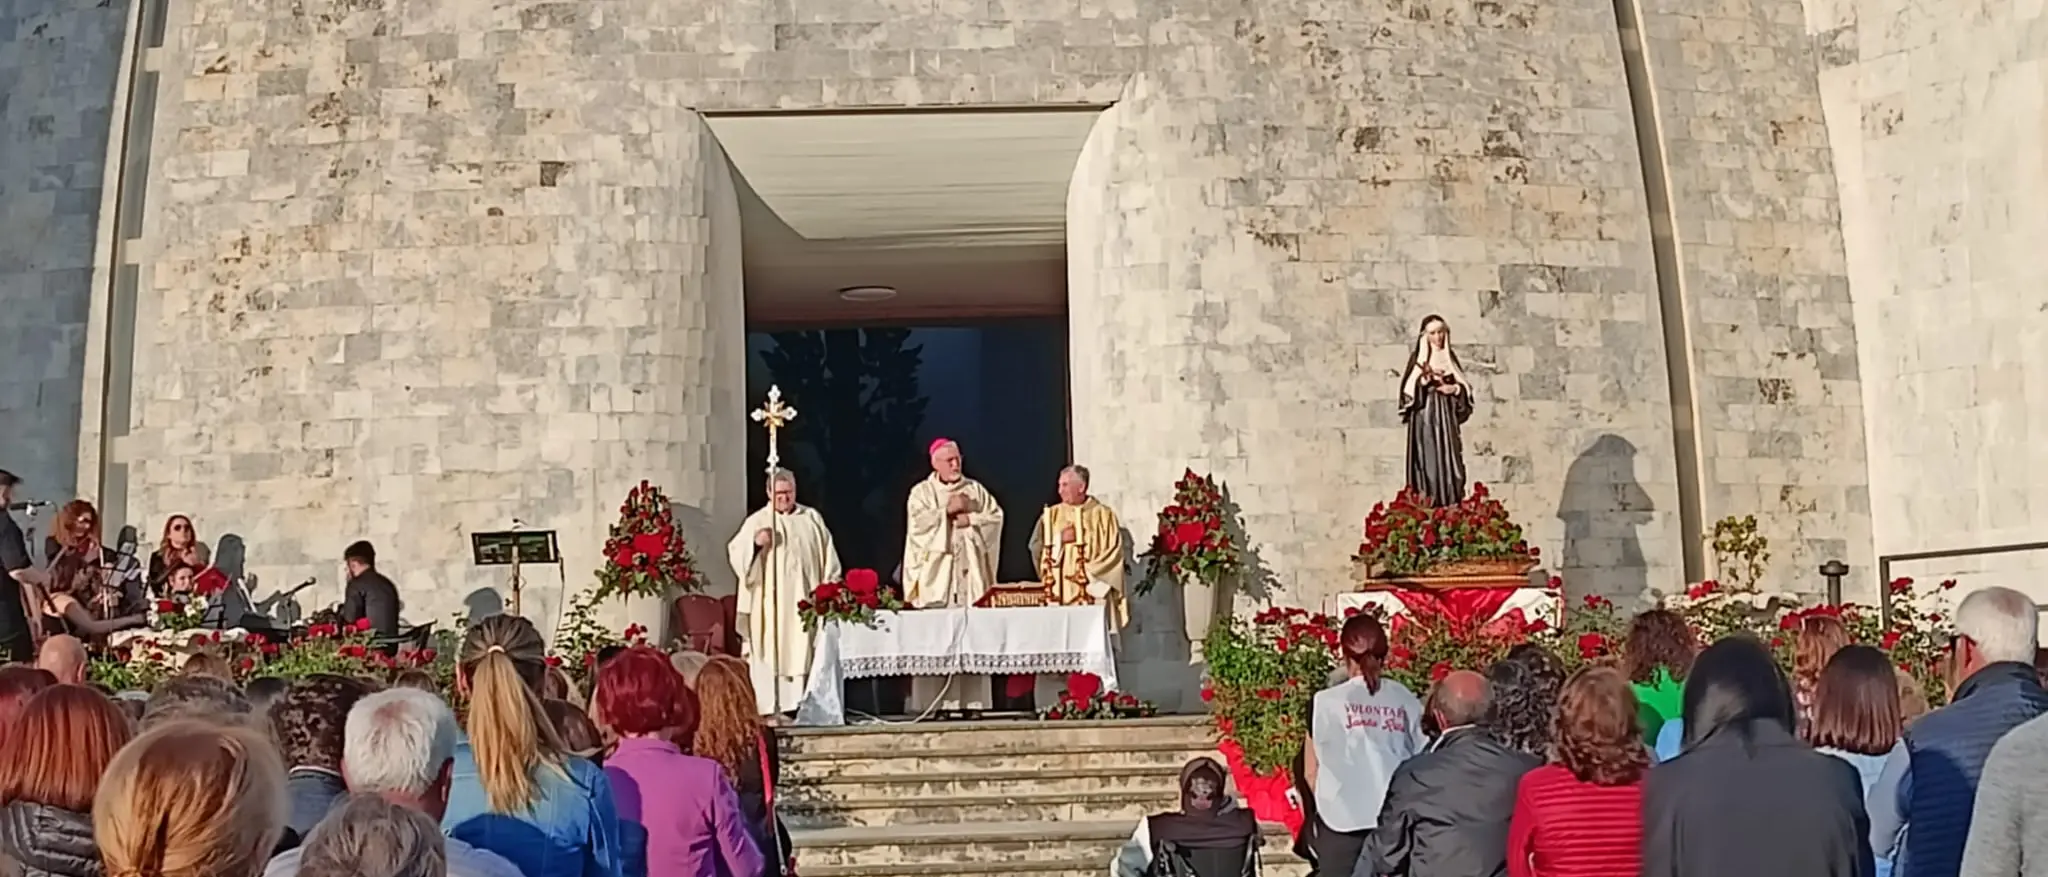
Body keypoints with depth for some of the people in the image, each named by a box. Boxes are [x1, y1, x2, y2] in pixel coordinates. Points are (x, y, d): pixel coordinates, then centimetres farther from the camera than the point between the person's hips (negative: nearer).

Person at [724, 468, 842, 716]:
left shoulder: (812, 518, 12)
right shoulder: (756, 521, 4)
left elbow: (827, 555, 13)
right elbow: (735, 552, -5)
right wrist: (755, 542, -24)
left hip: (805, 600, 2)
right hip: (771, 601, -2)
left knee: (804, 653, 1)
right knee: (771, 655, -5)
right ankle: (769, 708, -6)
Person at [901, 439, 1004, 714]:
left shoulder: (976, 489, 16)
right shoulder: (921, 492, 7)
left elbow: (996, 517, 7)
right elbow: (918, 523, -8)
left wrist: (971, 519, -7)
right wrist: (947, 511, -7)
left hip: (970, 572, 3)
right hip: (935, 573, -2)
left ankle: (972, 702, -2)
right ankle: (932, 704, -9)